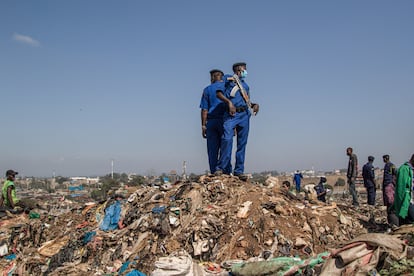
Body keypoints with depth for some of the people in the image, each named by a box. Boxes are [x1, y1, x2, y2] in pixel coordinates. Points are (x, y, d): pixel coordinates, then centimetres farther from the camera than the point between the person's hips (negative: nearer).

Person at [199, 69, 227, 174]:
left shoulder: (208, 89, 9)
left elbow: (204, 109, 3)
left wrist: (203, 126, 5)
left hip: (211, 121, 0)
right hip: (225, 121, 0)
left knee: (212, 150, 2)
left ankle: (214, 173, -2)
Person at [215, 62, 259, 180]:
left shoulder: (245, 85, 27)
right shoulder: (228, 79, 11)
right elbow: (219, 93, 0)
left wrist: (254, 105, 7)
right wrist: (229, 102, -14)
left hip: (244, 114, 5)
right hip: (231, 114, -5)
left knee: (242, 143, 2)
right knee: (227, 139, -21)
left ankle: (239, 170, 7)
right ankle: (221, 168, -13)